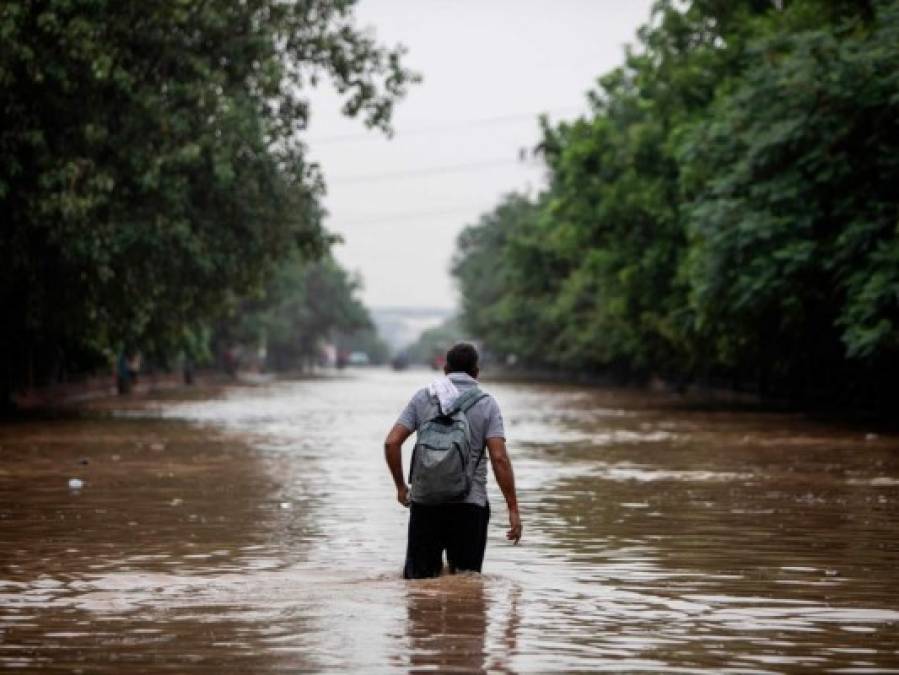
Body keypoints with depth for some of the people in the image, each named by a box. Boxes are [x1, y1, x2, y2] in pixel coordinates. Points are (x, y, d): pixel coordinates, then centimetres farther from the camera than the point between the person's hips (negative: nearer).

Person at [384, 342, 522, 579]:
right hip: (469, 504, -1)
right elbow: (499, 458, -8)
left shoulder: (423, 397, 6)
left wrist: (400, 486, 13)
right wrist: (513, 509, -6)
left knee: (418, 577, 6)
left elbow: (392, 443, 0)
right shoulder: (487, 404, 1)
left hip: (425, 500, 1)